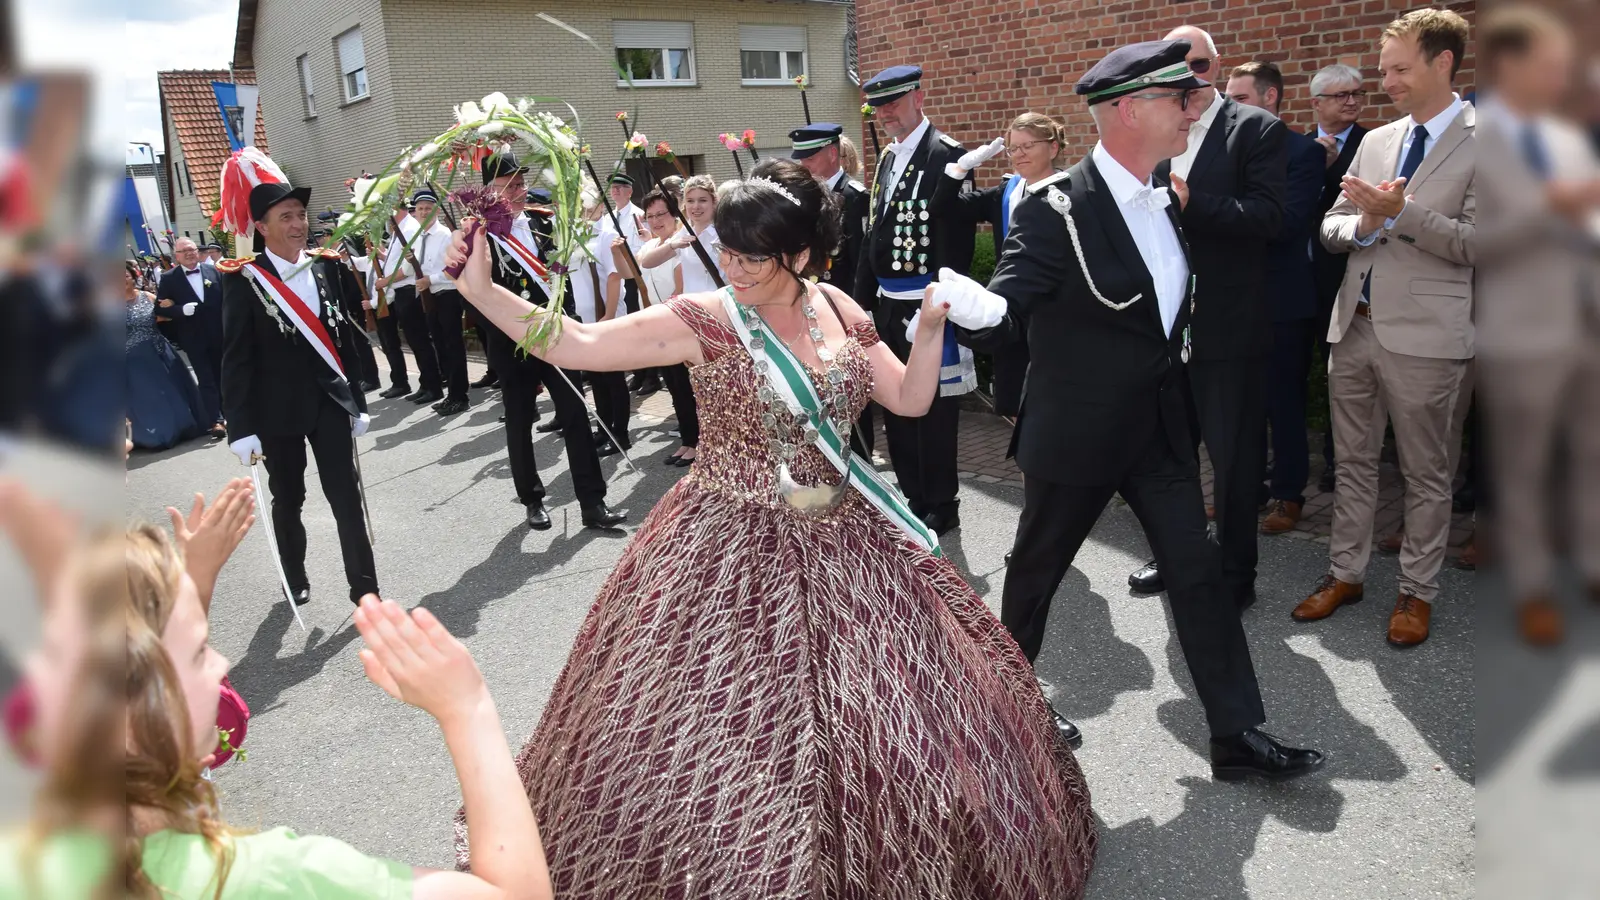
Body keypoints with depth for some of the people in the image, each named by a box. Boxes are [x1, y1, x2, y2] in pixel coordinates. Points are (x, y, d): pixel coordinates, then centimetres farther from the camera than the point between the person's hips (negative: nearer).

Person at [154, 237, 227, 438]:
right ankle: (215, 420, -1)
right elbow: (161, 308, -5)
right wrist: (182, 310, -23)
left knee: (222, 377, 16)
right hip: (194, 339, -2)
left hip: (219, 335, 2)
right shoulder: (168, 278, -3)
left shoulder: (213, 270, 2)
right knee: (206, 380, -1)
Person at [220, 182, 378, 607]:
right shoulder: (244, 280, -9)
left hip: (331, 400, 2)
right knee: (288, 501, 15)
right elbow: (236, 359, -9)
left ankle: (365, 590, 9)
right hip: (278, 409, -2)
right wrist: (240, 427, -12)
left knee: (348, 499, 1)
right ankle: (295, 579, 35)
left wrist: (357, 400, 8)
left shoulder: (326, 266, 2)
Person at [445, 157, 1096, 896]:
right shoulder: (704, 322, -13)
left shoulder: (839, 312, 1)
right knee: (722, 729, 3)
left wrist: (930, 326, -7)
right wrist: (481, 290, -26)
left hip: (846, 543, 5)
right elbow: (575, 344, -18)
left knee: (876, 723, 16)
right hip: (732, 551, -4)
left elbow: (910, 400, 7)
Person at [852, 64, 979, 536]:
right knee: (895, 408, 15)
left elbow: (955, 237, -17)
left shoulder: (944, 154, -11)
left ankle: (941, 510, 15)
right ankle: (915, 502, 28)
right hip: (888, 305, 9)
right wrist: (864, 301, 13)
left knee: (932, 410, 1)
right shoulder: (888, 157, 15)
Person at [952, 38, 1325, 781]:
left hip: (1160, 431, 6)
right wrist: (969, 310, -44)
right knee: (1036, 571, 13)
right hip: (1075, 436, -6)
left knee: (1199, 575, 6)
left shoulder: (1165, 202, 5)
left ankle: (1237, 736, 17)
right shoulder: (1055, 210, -19)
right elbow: (1003, 313, -25)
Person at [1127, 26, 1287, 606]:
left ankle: (1235, 575, 20)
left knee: (1233, 456, 5)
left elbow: (1267, 215, -17)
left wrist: (1189, 201, -27)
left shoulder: (1257, 129, -5)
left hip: (1227, 324, -5)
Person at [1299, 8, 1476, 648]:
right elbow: (1330, 227, 11)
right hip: (1354, 324, 6)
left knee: (1425, 471, 7)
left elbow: (1475, 244, -12)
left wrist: (1399, 211, -20)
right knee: (1353, 459, 14)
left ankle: (1417, 590, 21)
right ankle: (1345, 573, 27)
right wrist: (1363, 223, -11)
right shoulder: (1375, 142, 12)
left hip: (1422, 332, -5)